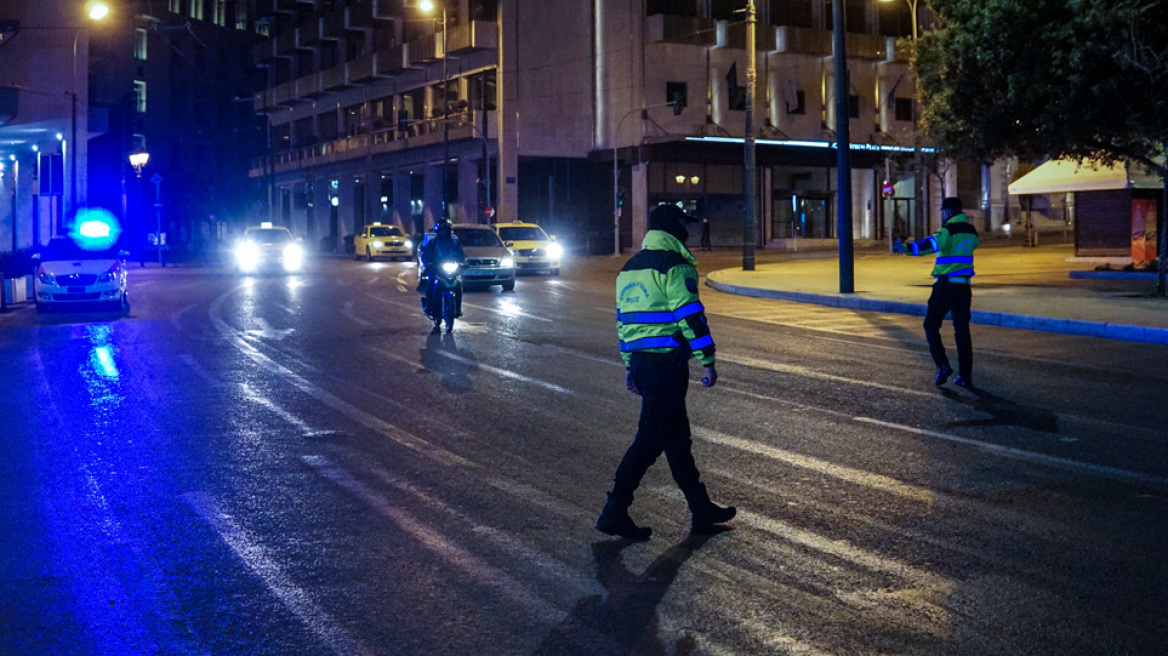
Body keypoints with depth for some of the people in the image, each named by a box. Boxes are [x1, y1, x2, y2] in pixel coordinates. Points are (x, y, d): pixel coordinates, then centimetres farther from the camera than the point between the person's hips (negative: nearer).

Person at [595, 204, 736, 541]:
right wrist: (708, 361, -12)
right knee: (652, 437, -5)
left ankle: (702, 511, 21)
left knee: (677, 436, 14)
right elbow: (690, 315, -15)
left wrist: (630, 367, 22)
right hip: (667, 361, -9)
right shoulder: (674, 266, -11)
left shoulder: (630, 268, 16)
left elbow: (624, 319, 18)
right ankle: (614, 511, -6)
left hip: (640, 360, 9)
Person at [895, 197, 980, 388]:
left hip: (945, 286, -7)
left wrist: (906, 248, -42)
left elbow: (932, 244, -32)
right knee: (962, 330, 9)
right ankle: (965, 376, 7)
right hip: (964, 287, 7)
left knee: (931, 325, 6)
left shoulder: (949, 230, -13)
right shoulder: (971, 231, 10)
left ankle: (942, 366, -6)